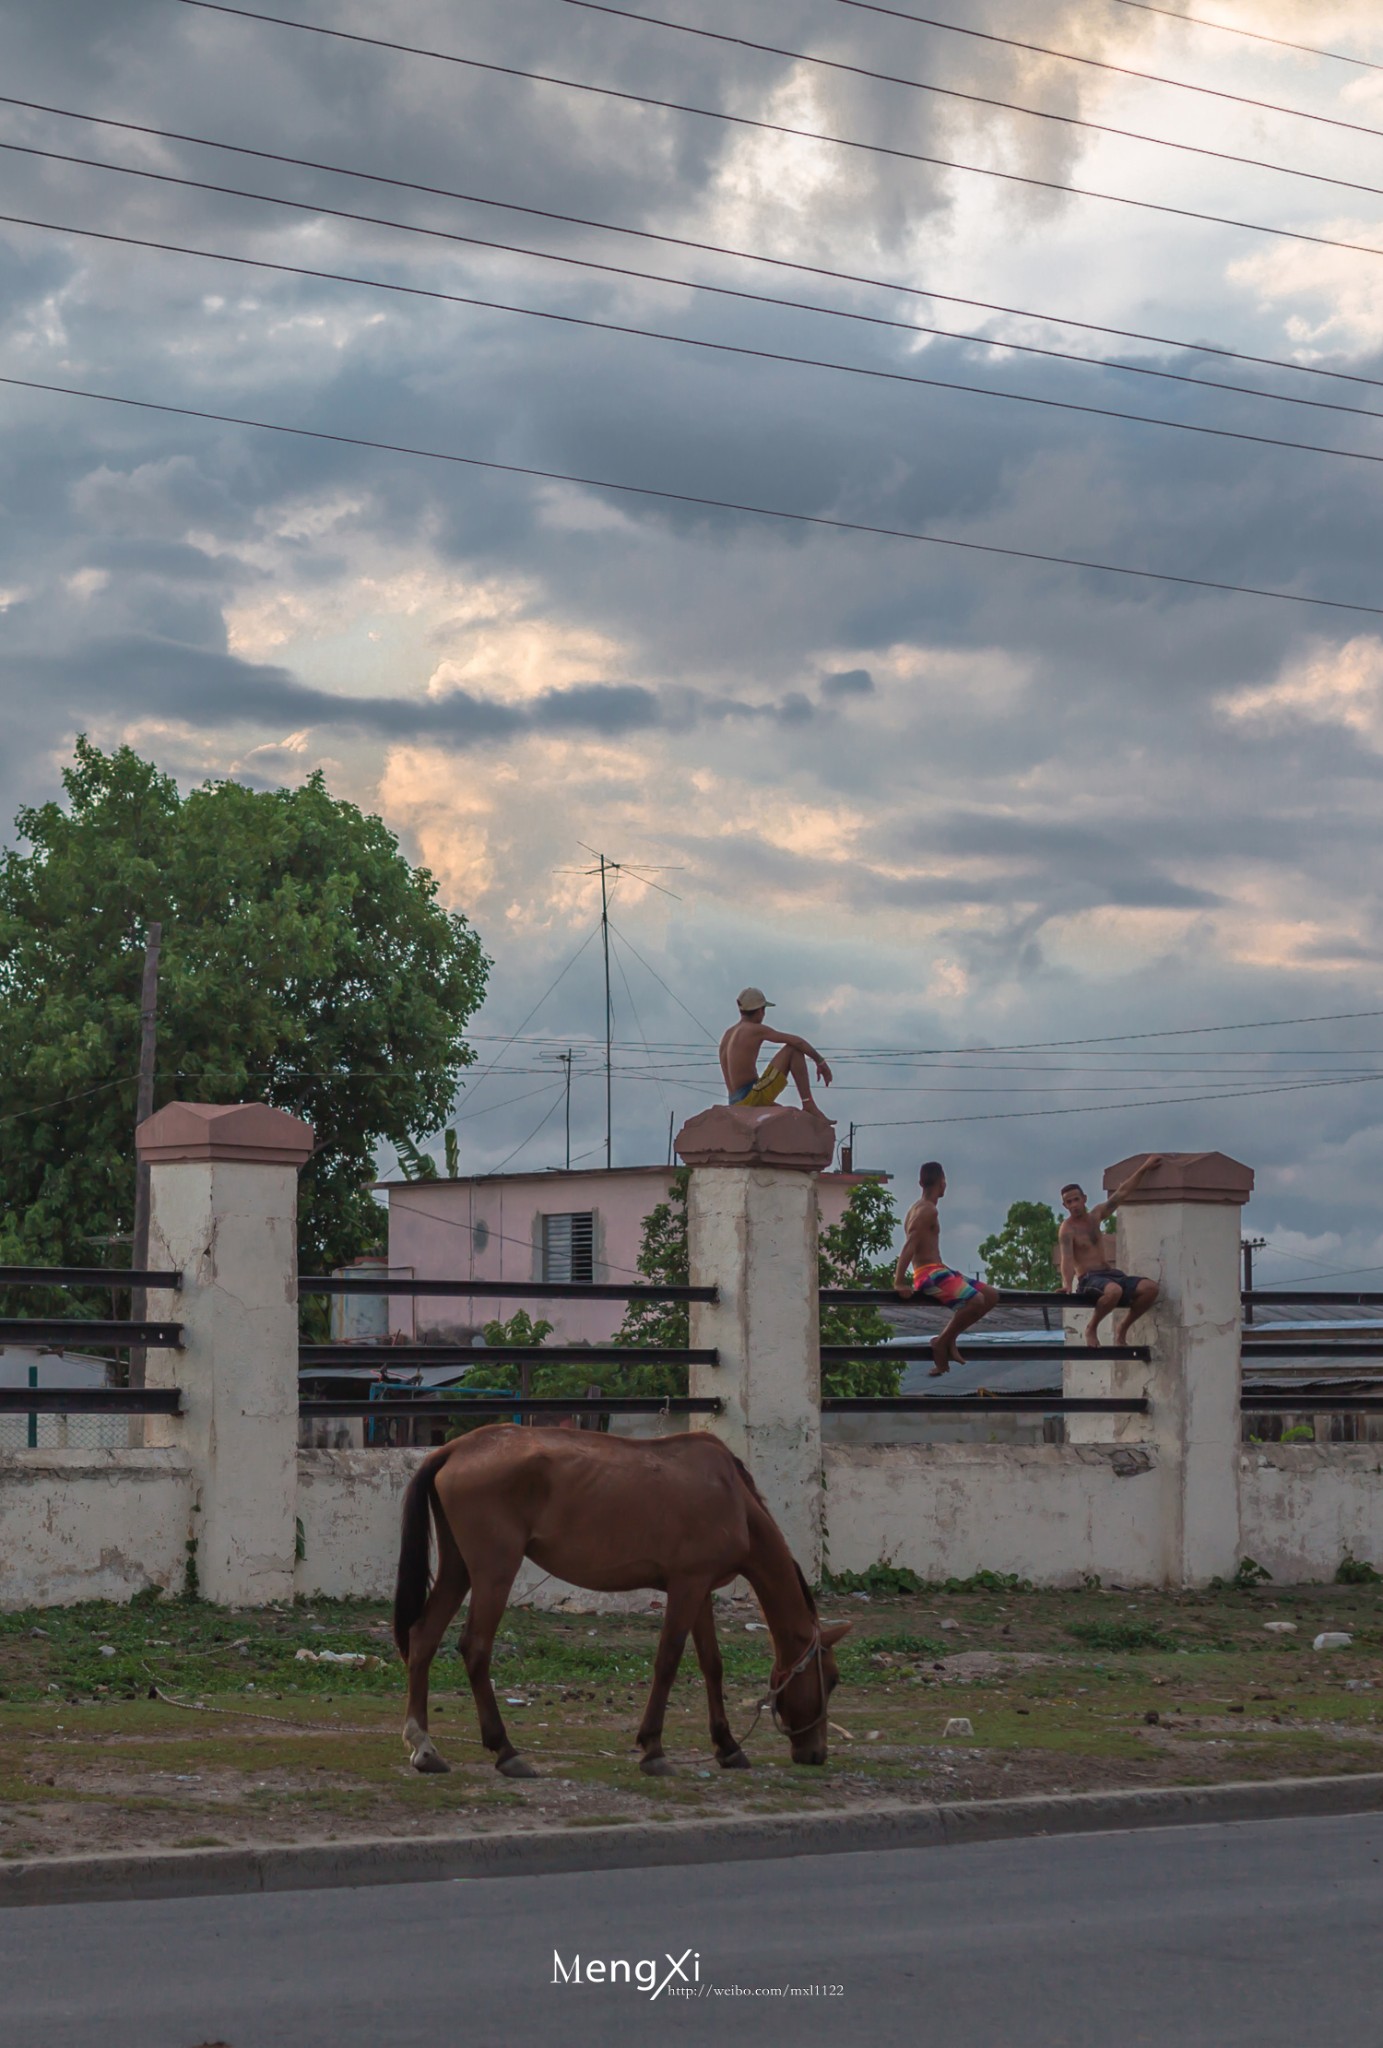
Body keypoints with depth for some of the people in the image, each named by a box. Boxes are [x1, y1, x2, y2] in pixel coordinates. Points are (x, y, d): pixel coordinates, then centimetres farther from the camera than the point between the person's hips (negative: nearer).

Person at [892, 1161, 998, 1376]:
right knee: (975, 1300, -28)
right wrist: (899, 1283, -25)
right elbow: (909, 1245, -19)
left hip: (937, 1272, 10)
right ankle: (943, 1342, -15)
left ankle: (948, 1338, 2)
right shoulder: (928, 1210, -9)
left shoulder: (918, 1209, 22)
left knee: (991, 1295, 7)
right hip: (930, 1274, -10)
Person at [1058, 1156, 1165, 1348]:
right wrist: (1067, 1285, -35)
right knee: (1114, 1290, -41)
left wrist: (1145, 1168, 25)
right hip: (1088, 1279, -7)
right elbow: (1067, 1259, -17)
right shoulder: (1067, 1229, -4)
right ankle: (1092, 1328, -14)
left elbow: (1122, 1193, 24)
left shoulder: (1096, 1214, 16)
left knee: (1150, 1288, -17)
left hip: (1110, 1273, 7)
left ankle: (1122, 1330, -1)